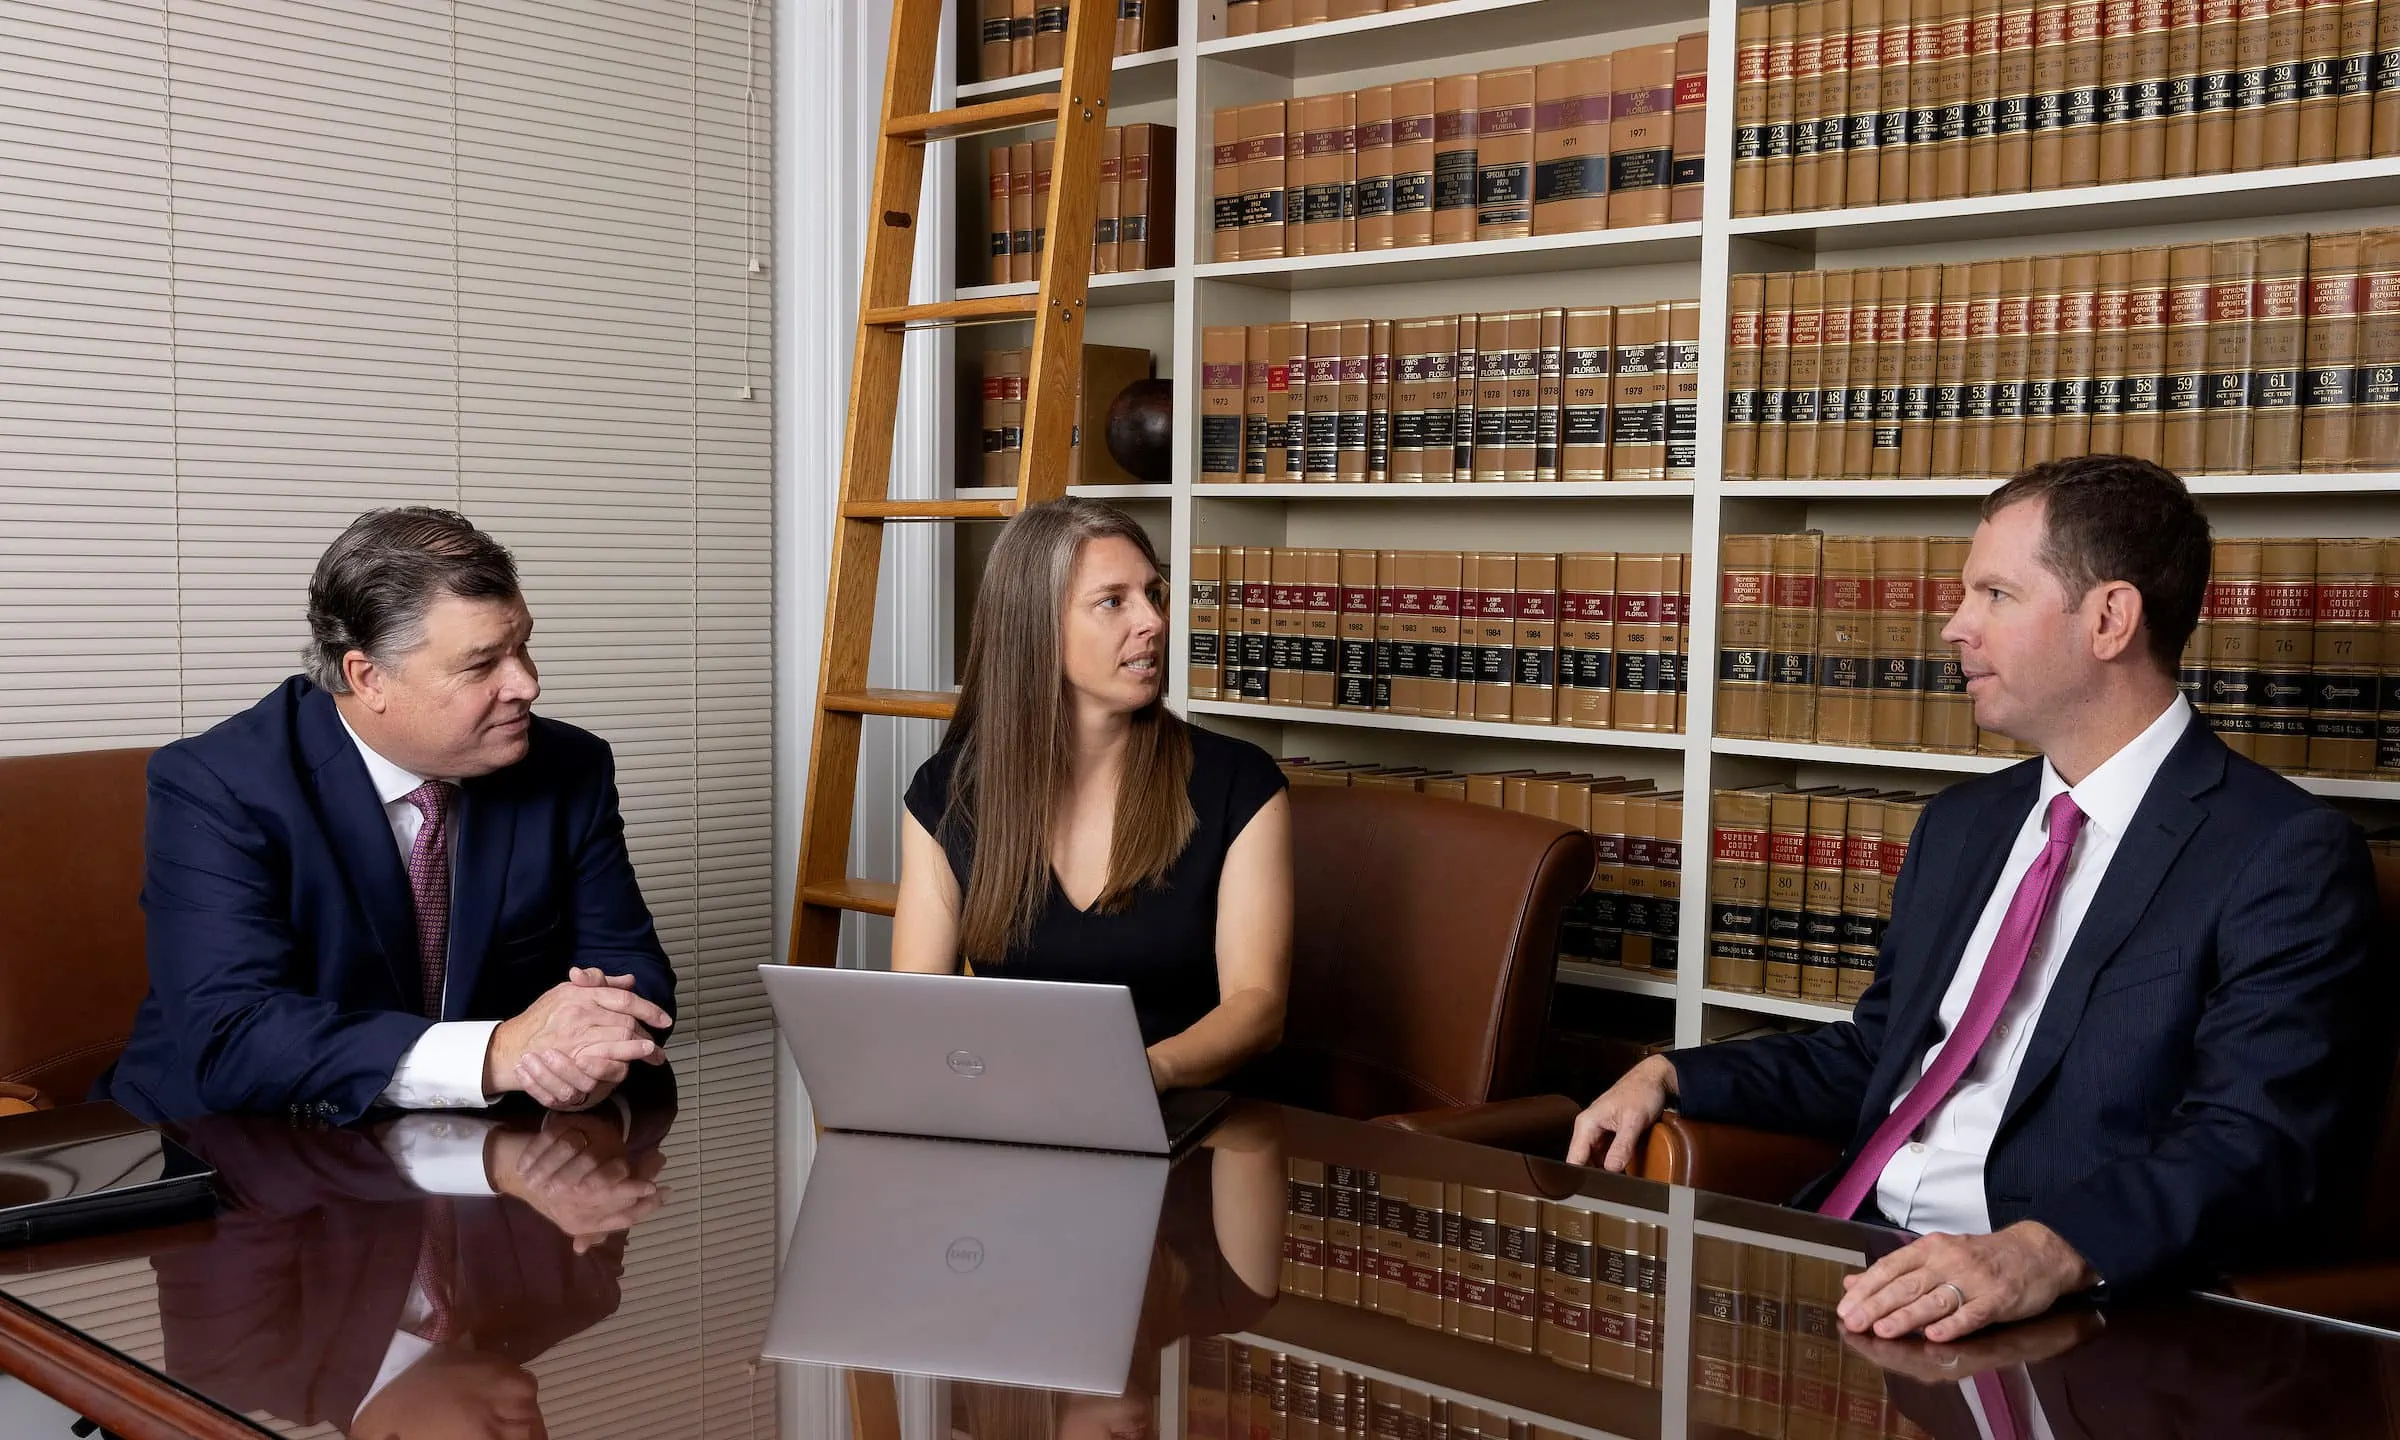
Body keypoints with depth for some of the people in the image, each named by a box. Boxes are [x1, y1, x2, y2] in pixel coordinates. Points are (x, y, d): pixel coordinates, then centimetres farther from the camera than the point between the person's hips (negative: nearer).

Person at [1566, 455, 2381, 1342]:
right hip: (1850, 1255, 7)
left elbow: (2251, 1144, -18)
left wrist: (2044, 1254, -35)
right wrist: (1671, 1077, 11)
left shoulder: (2288, 858, -6)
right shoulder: (1962, 825, 18)